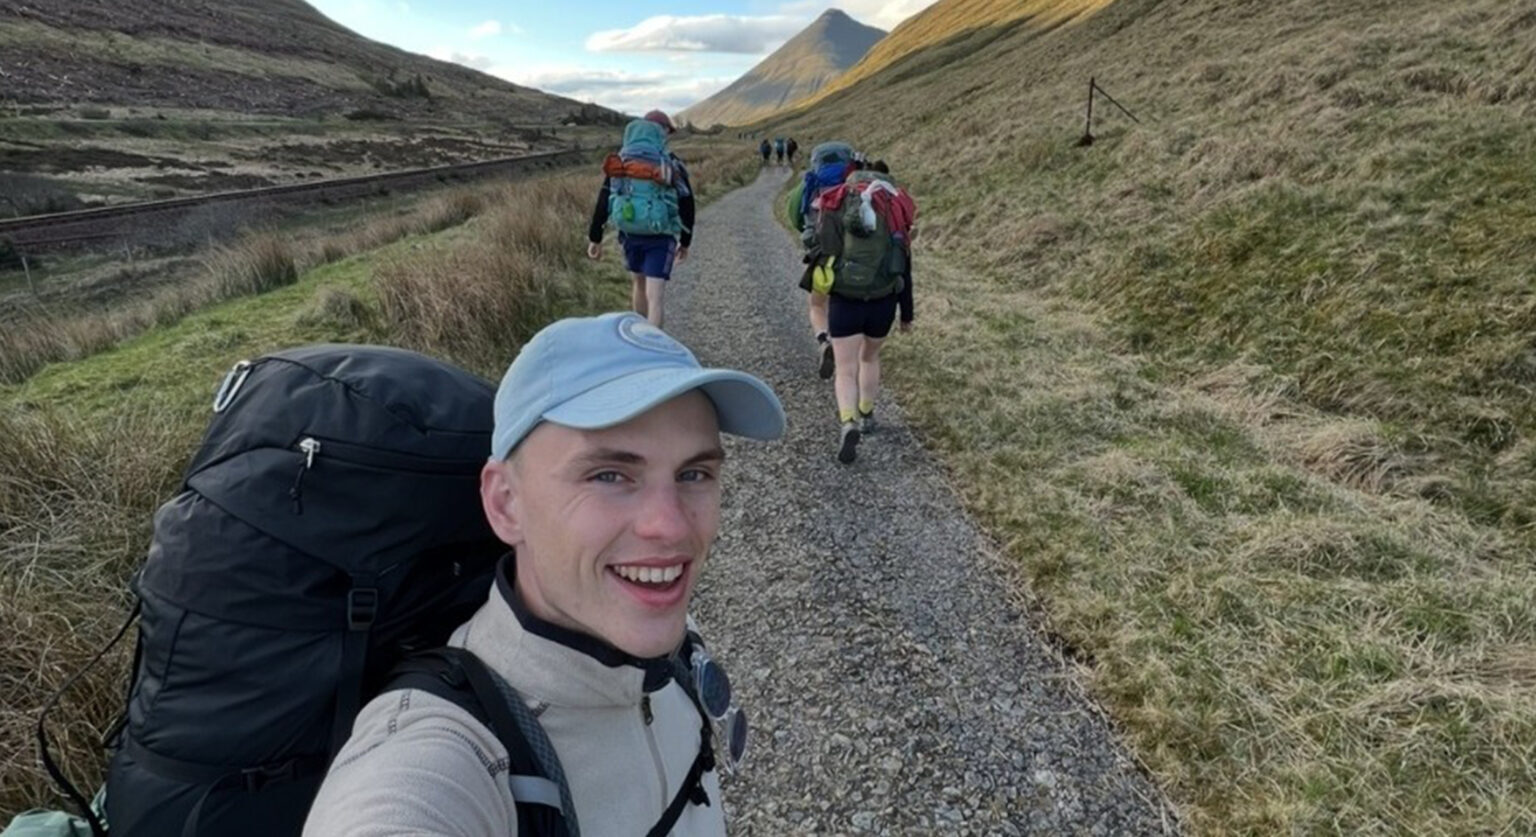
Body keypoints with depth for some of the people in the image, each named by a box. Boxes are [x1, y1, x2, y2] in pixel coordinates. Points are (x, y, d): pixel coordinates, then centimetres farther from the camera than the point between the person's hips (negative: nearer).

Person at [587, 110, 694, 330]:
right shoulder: (674, 167, -4)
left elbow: (604, 201, -2)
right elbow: (686, 207, -1)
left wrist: (595, 238, 3)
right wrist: (685, 242, 12)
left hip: (630, 235, 4)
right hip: (661, 238, -3)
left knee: (639, 283, 26)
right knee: (654, 297, -7)